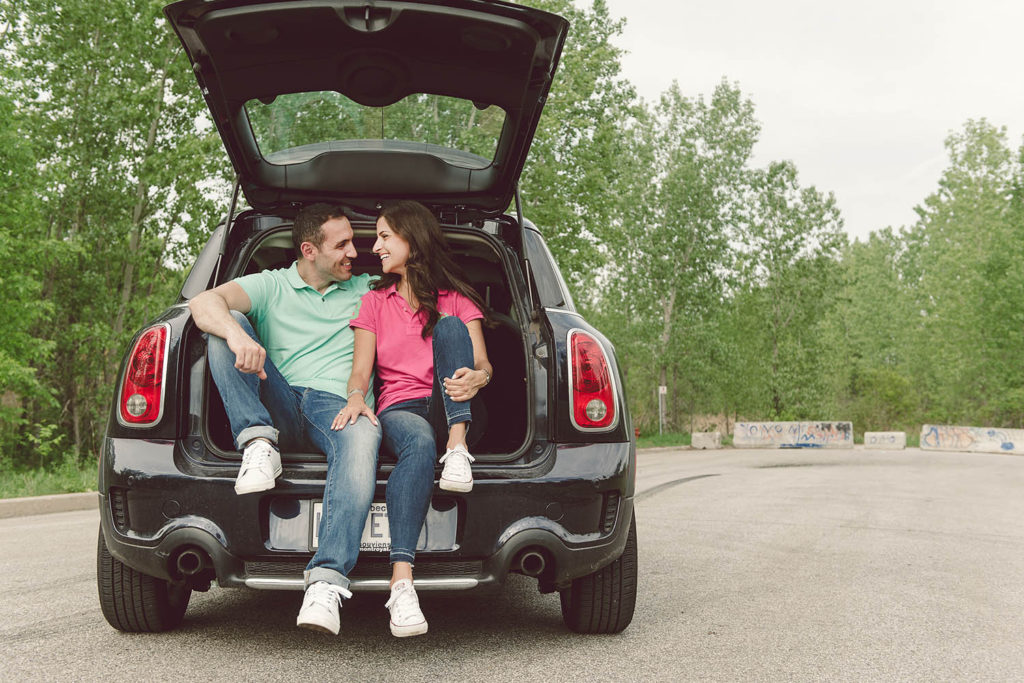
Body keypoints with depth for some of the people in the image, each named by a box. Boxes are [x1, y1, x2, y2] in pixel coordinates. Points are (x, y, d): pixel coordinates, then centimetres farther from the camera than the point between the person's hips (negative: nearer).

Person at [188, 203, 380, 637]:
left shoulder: (366, 290, 24)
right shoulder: (271, 286, 15)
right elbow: (204, 303, -3)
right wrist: (236, 334, -27)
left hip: (339, 404, -1)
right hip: (282, 407, 1)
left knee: (363, 438, -39)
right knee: (226, 324, -13)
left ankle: (327, 580, -51)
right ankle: (259, 443, -26)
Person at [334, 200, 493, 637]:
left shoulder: (457, 300, 15)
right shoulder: (374, 302, 19)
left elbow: (483, 364, 3)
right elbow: (361, 370, 7)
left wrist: (478, 377, -23)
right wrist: (356, 396, -18)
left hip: (449, 408, 1)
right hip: (399, 409, -1)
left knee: (450, 326, -22)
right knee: (419, 444, -39)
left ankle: (458, 448, -35)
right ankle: (401, 582, -54)